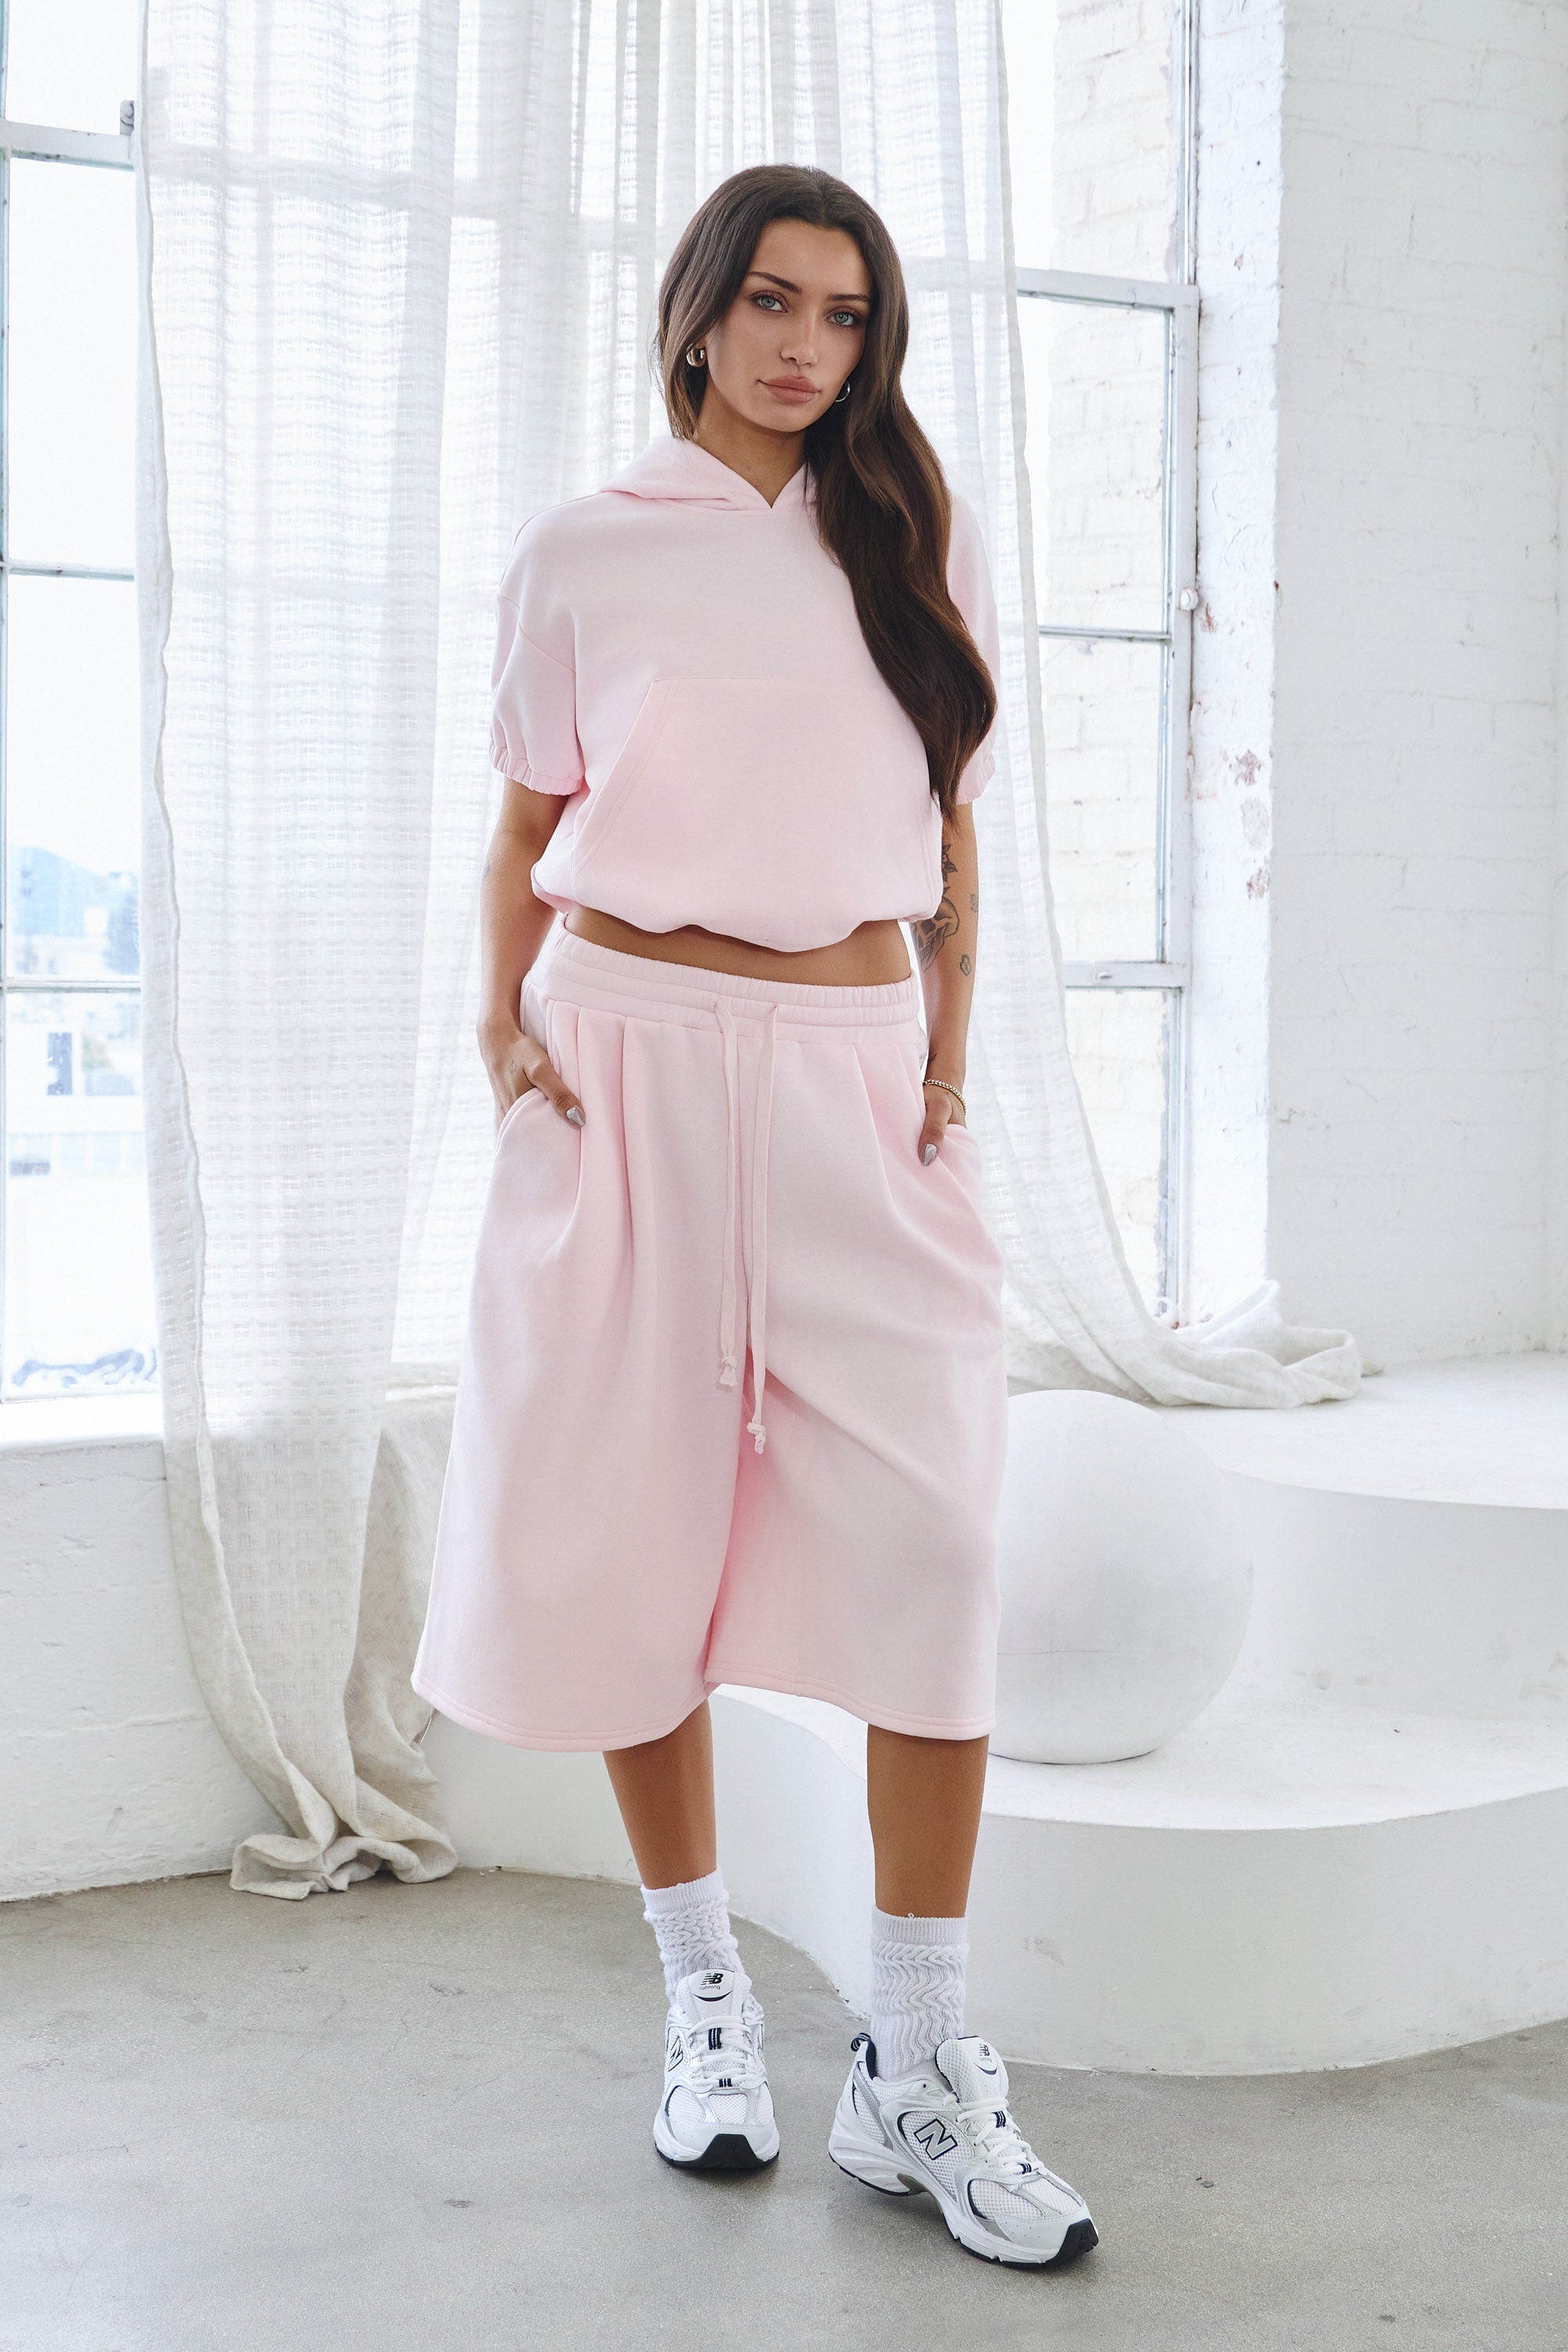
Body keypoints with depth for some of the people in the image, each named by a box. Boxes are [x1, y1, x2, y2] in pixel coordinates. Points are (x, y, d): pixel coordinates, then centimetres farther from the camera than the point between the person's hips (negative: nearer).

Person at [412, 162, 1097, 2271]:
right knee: (633, 1531, 2)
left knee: (929, 1537, -10)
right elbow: (526, 828, 12)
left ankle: (919, 2063, 0)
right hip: (633, 1053, -1)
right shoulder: (585, 554, 7)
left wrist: (947, 1065, 5)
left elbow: (951, 835, 14)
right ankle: (706, 1999, 19)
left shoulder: (912, 543, 12)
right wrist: (504, 1025, -1)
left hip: (857, 1069, 1)